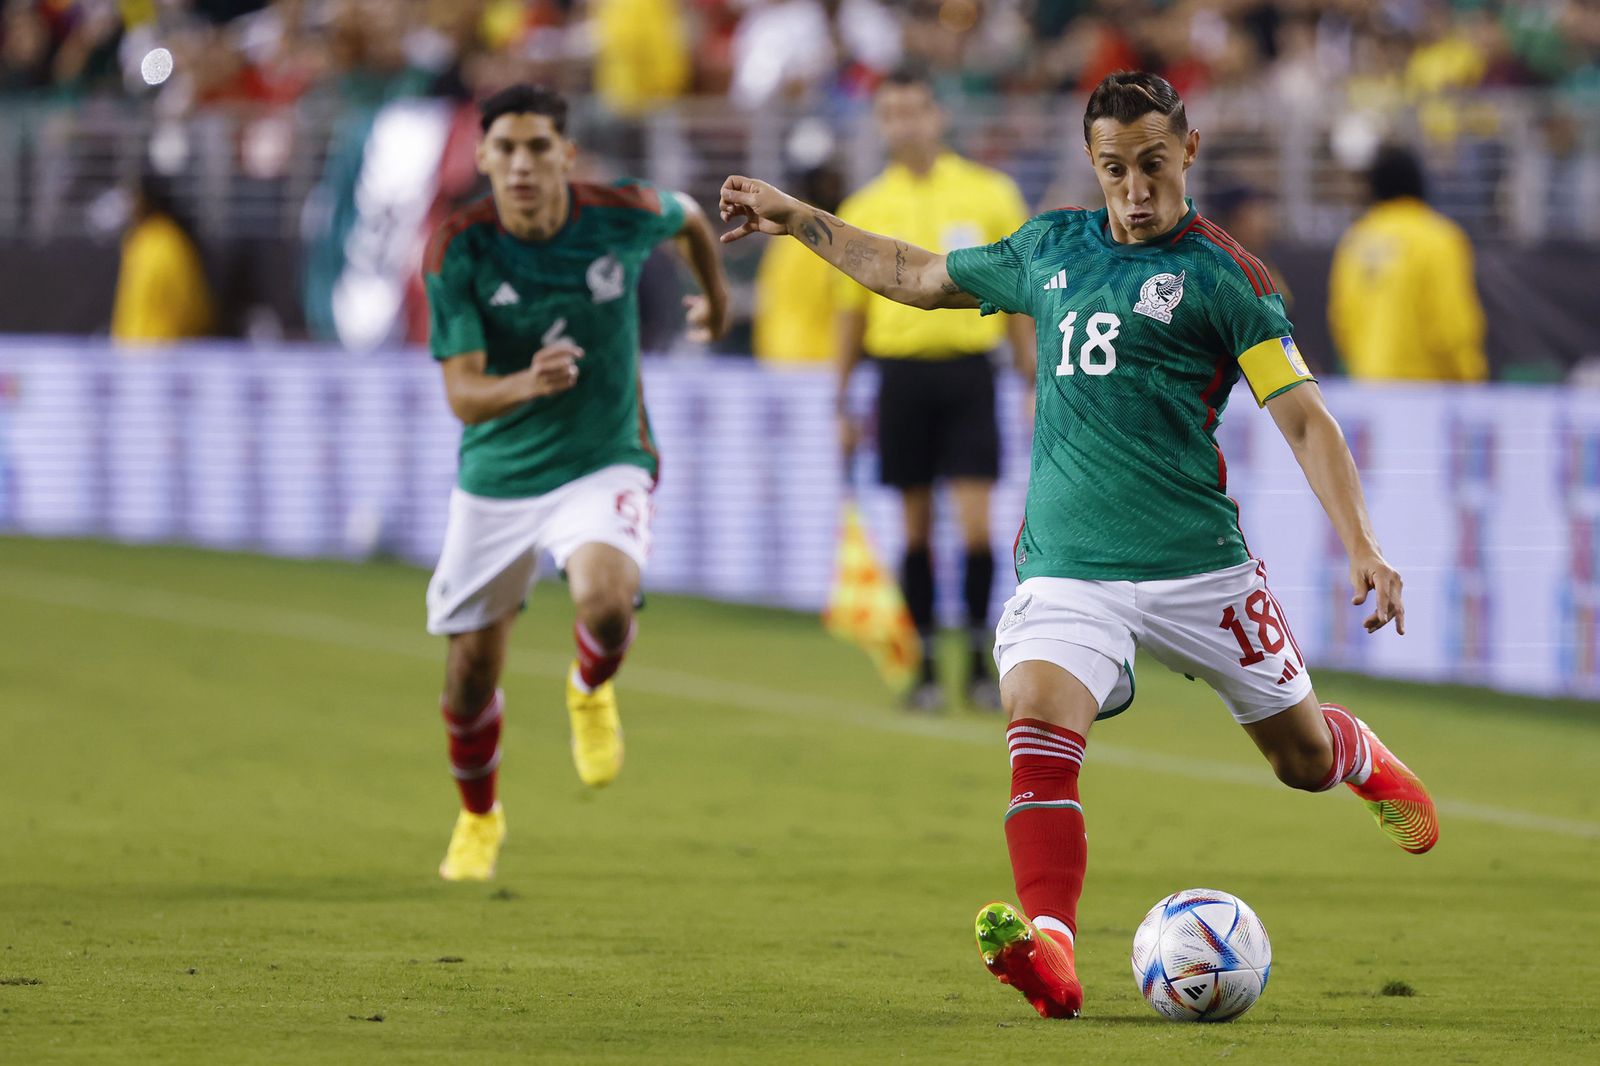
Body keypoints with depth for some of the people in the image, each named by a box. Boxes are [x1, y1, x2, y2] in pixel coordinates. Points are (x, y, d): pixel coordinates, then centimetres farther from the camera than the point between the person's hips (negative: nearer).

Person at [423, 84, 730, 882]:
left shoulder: (621, 215, -15)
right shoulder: (459, 249, -17)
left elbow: (688, 218, 11)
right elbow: (463, 395, -20)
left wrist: (715, 297, 28)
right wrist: (527, 383, -42)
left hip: (603, 464, -1)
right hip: (496, 478, 1)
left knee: (605, 603, -31)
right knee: (470, 673, 8)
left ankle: (590, 693, 7)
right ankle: (478, 818, 39)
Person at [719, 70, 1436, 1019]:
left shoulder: (1219, 273, -2)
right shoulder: (1051, 249, 13)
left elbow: (1303, 415, -7)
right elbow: (919, 276, 30)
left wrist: (1362, 545, -18)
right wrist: (799, 219, 30)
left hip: (1195, 563, -2)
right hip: (1065, 568, 3)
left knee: (1301, 755, 11)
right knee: (1039, 727, -25)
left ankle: (1367, 761, 49)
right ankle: (1049, 957, -38)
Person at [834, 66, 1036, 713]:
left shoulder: (989, 194, 3)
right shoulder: (864, 210, 7)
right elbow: (851, 310, 12)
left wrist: (1032, 381, 2)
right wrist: (843, 404, 10)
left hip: (968, 370, -1)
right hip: (901, 372, 1)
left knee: (976, 524, -8)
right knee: (916, 528, 3)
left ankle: (979, 661, 3)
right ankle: (925, 669, 10)